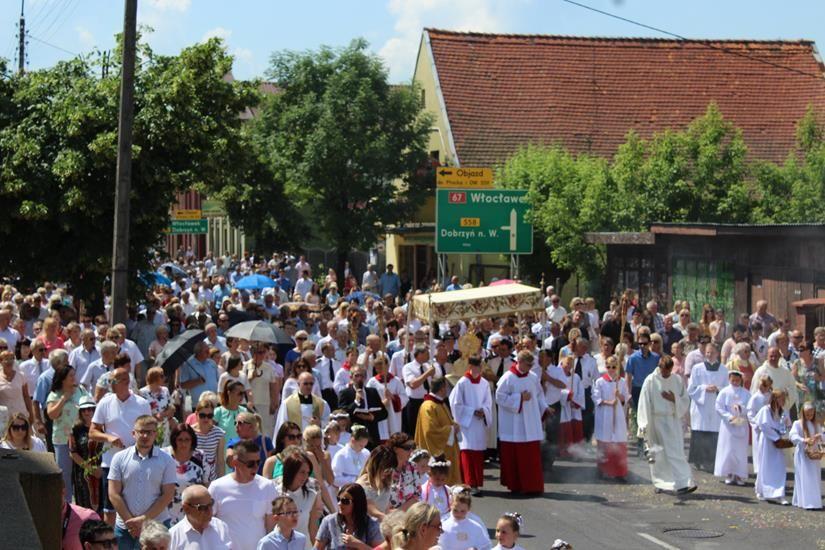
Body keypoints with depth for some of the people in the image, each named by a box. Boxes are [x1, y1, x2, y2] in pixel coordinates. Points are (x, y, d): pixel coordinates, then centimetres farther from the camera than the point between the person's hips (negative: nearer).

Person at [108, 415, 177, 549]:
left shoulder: (166, 461, 0)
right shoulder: (120, 458, 2)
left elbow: (168, 495, -4)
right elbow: (114, 495, -1)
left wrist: (144, 519, -11)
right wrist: (131, 522, -8)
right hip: (125, 527, 1)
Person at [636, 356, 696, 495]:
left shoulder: (677, 380, 5)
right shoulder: (651, 381, -5)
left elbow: (686, 400, 10)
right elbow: (645, 404, -3)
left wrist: (674, 399, -11)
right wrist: (645, 426, -5)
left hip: (673, 420, 3)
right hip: (657, 422, -2)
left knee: (676, 451, -4)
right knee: (659, 453, 0)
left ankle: (683, 483, -7)